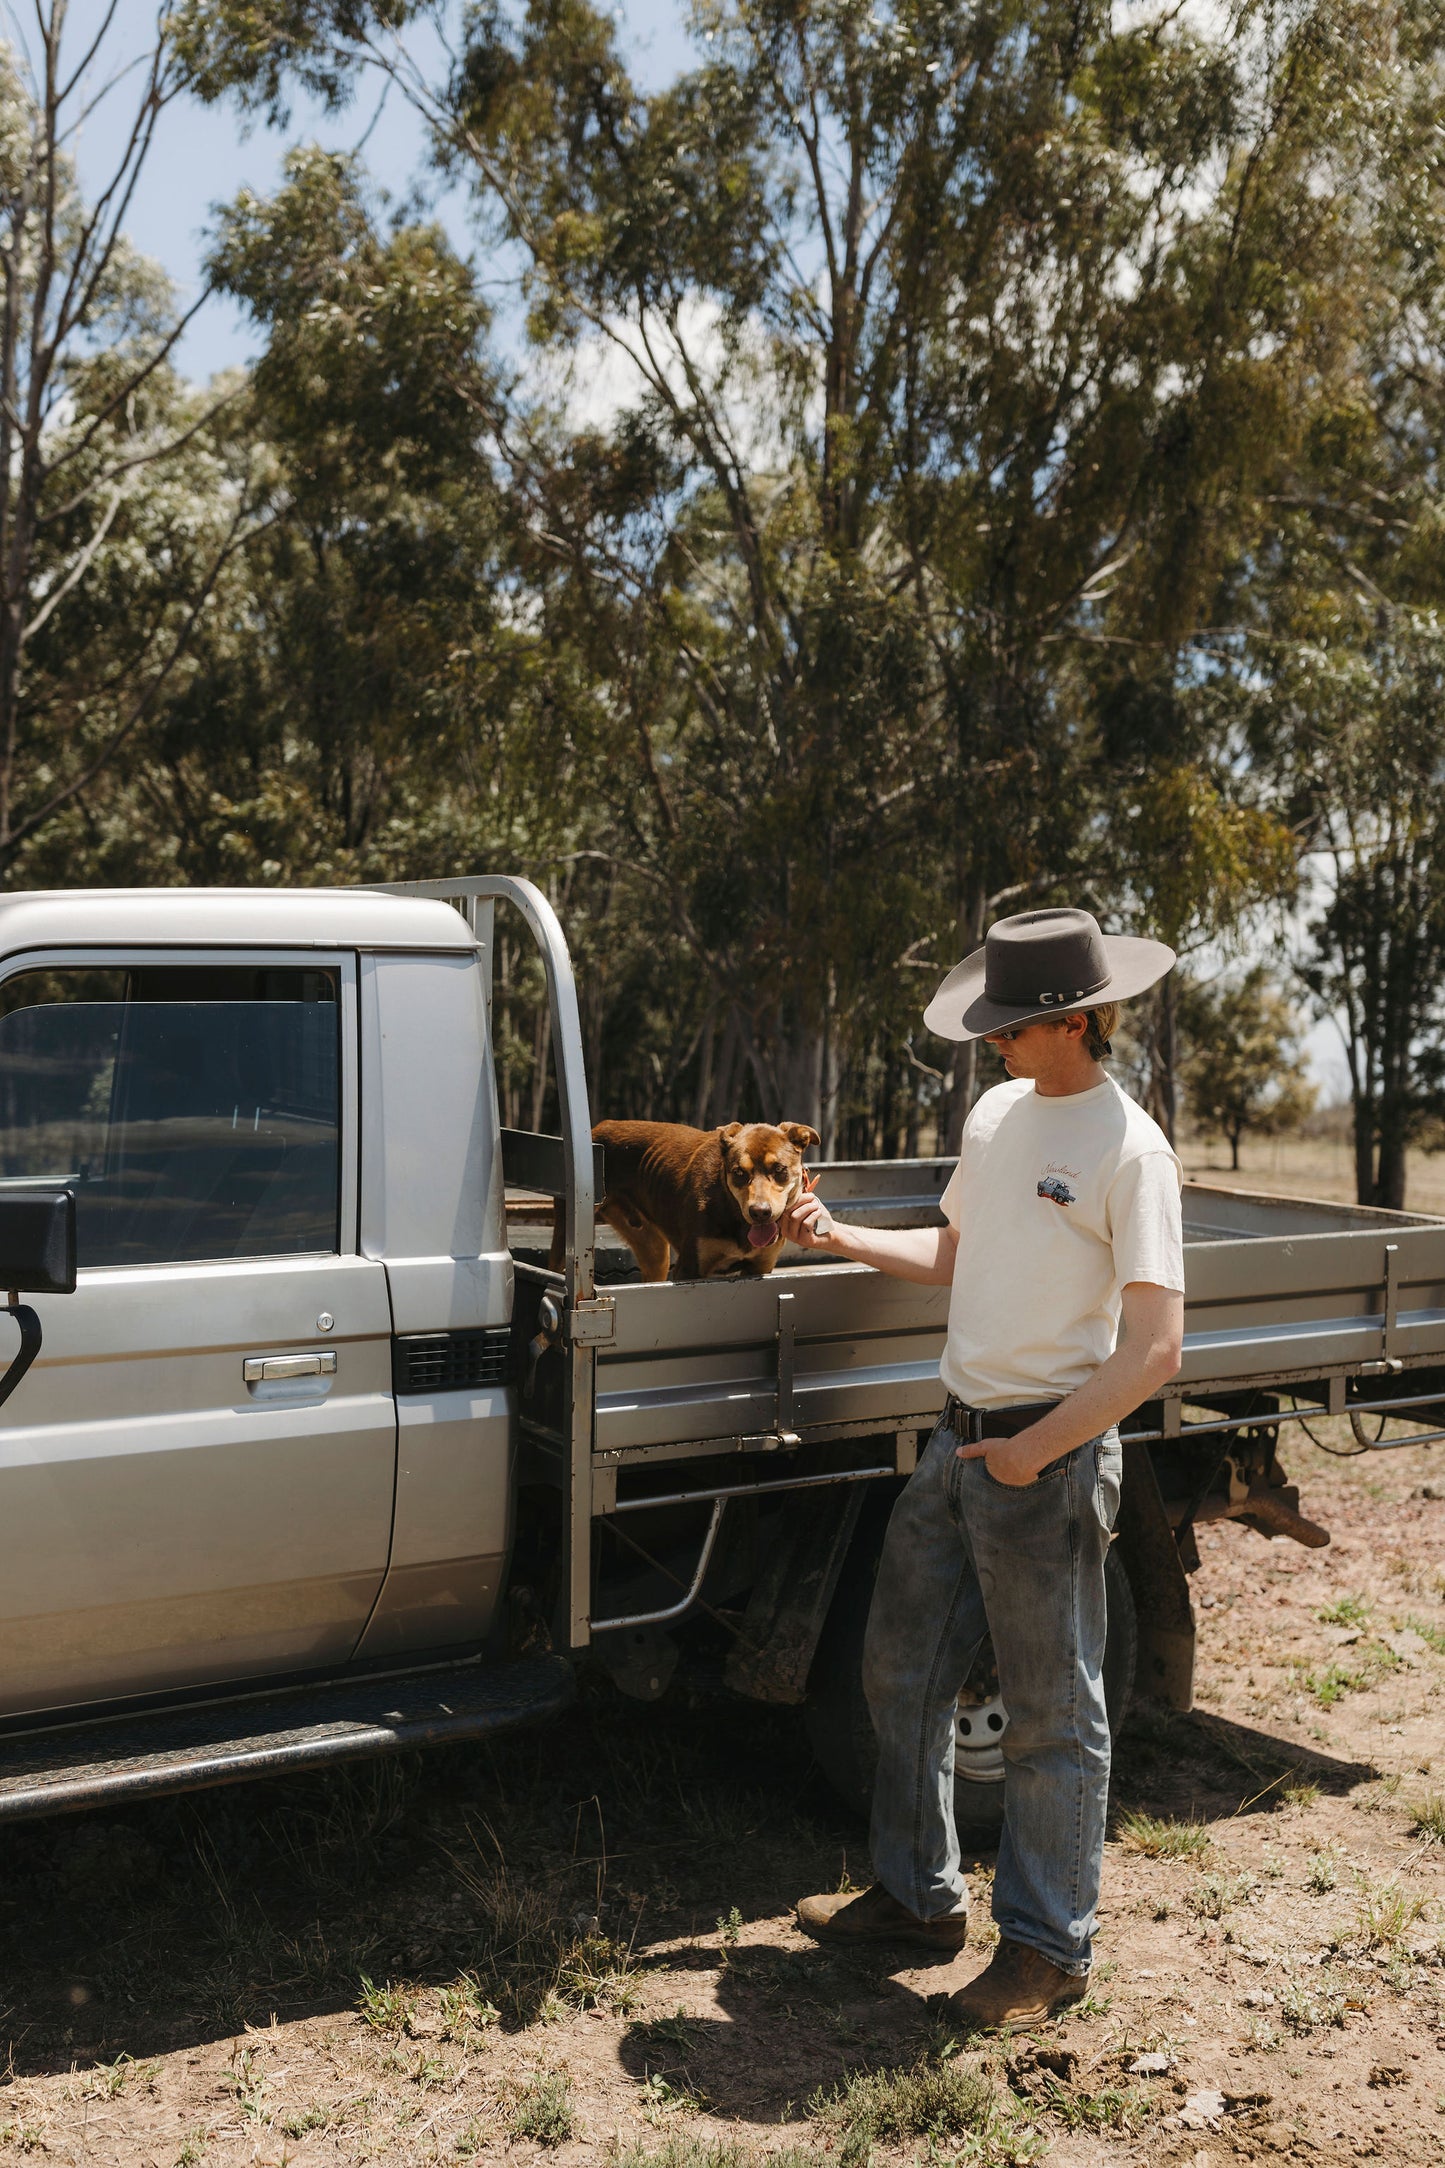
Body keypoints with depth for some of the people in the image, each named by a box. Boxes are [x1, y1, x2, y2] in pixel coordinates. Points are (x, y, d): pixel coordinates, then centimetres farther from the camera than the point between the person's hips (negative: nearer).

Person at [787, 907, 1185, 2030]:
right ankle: (921, 1897, 34)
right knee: (903, 1674, 16)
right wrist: (839, 1236, 10)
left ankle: (1048, 1948, 23)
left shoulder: (1128, 1146, -15)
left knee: (1053, 1715, 6)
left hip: (1050, 1457, -8)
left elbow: (1154, 1352, -19)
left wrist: (1035, 1453, -17)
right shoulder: (996, 1111, 8)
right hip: (958, 1438, 8)